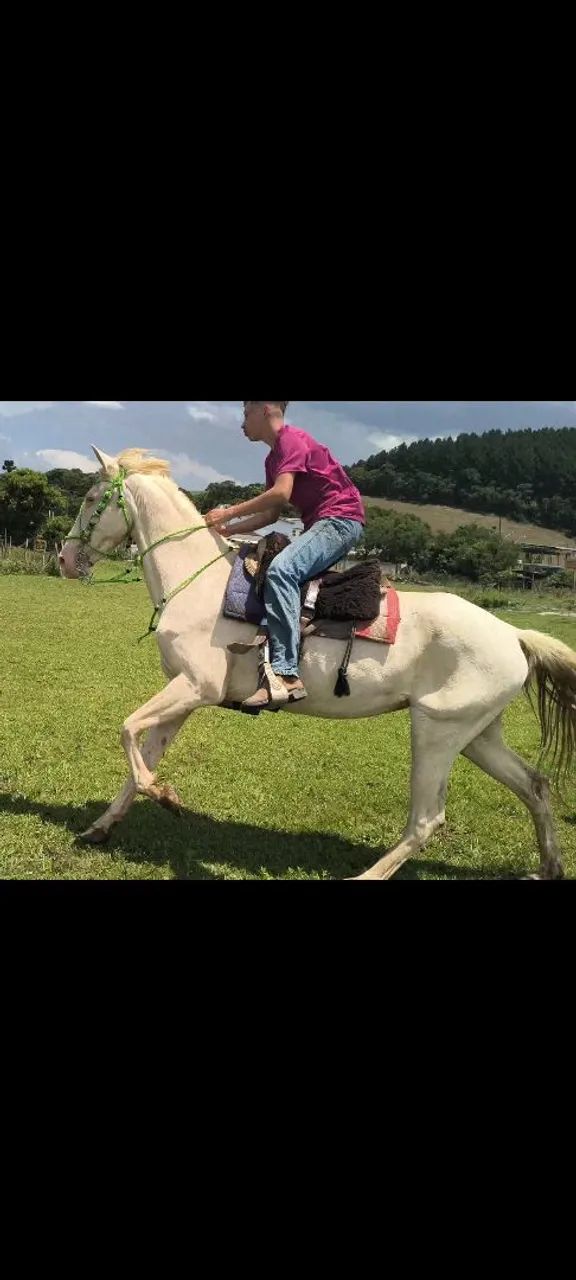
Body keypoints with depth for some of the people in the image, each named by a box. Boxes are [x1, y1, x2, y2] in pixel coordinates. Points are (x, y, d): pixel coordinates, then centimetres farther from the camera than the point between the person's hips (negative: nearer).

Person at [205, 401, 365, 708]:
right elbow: (271, 514, 20)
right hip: (322, 524, 11)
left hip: (342, 519, -11)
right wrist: (228, 530, 10)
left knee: (281, 569, -32)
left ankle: (286, 674, -41)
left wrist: (230, 513, -15)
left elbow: (281, 494, -22)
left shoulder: (292, 439, -8)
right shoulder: (274, 458, 21)